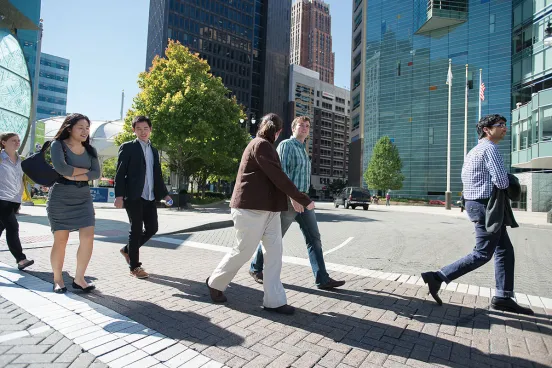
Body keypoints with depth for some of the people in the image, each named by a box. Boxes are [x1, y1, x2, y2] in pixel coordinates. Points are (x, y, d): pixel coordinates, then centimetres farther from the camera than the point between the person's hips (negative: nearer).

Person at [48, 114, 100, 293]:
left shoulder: (90, 150, 9)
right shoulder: (58, 145, -2)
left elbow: (96, 173, -3)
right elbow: (61, 167, -20)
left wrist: (74, 176, -15)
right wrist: (84, 170, -9)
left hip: (83, 198, 4)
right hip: (60, 198, -3)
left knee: (88, 237, -8)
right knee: (60, 240, 1)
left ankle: (79, 278, 4)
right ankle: (57, 279, 18)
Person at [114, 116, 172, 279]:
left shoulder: (154, 150, 18)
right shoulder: (128, 147, 0)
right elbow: (120, 173, -6)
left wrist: (164, 194, 13)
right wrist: (119, 196, -15)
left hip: (150, 197, 6)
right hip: (134, 197, -6)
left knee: (152, 228, 7)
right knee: (136, 230, -1)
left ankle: (127, 250, 29)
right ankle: (134, 267, 11)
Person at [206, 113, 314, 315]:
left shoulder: (264, 146, 20)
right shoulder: (261, 145, -12)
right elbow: (278, 177, -18)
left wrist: (294, 198, 23)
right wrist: (303, 199, -14)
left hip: (268, 208, 10)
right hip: (252, 208, -10)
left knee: (274, 251, 4)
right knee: (243, 251, 3)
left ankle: (274, 300, 11)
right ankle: (215, 282, 26)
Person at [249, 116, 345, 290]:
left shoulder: (303, 151, 21)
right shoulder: (285, 145, -7)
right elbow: (281, 172, -19)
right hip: (288, 199, -8)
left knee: (314, 238, 0)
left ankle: (322, 279, 1)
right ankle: (255, 268, 23)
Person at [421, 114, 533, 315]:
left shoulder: (474, 151, 17)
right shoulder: (489, 148, -13)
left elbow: (465, 177, 20)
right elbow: (502, 182, -20)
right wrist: (506, 182, 5)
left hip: (475, 203, 10)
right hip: (487, 205, -10)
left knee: (505, 250, 14)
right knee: (482, 254, -5)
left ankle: (503, 297, 18)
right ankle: (438, 277, -5)